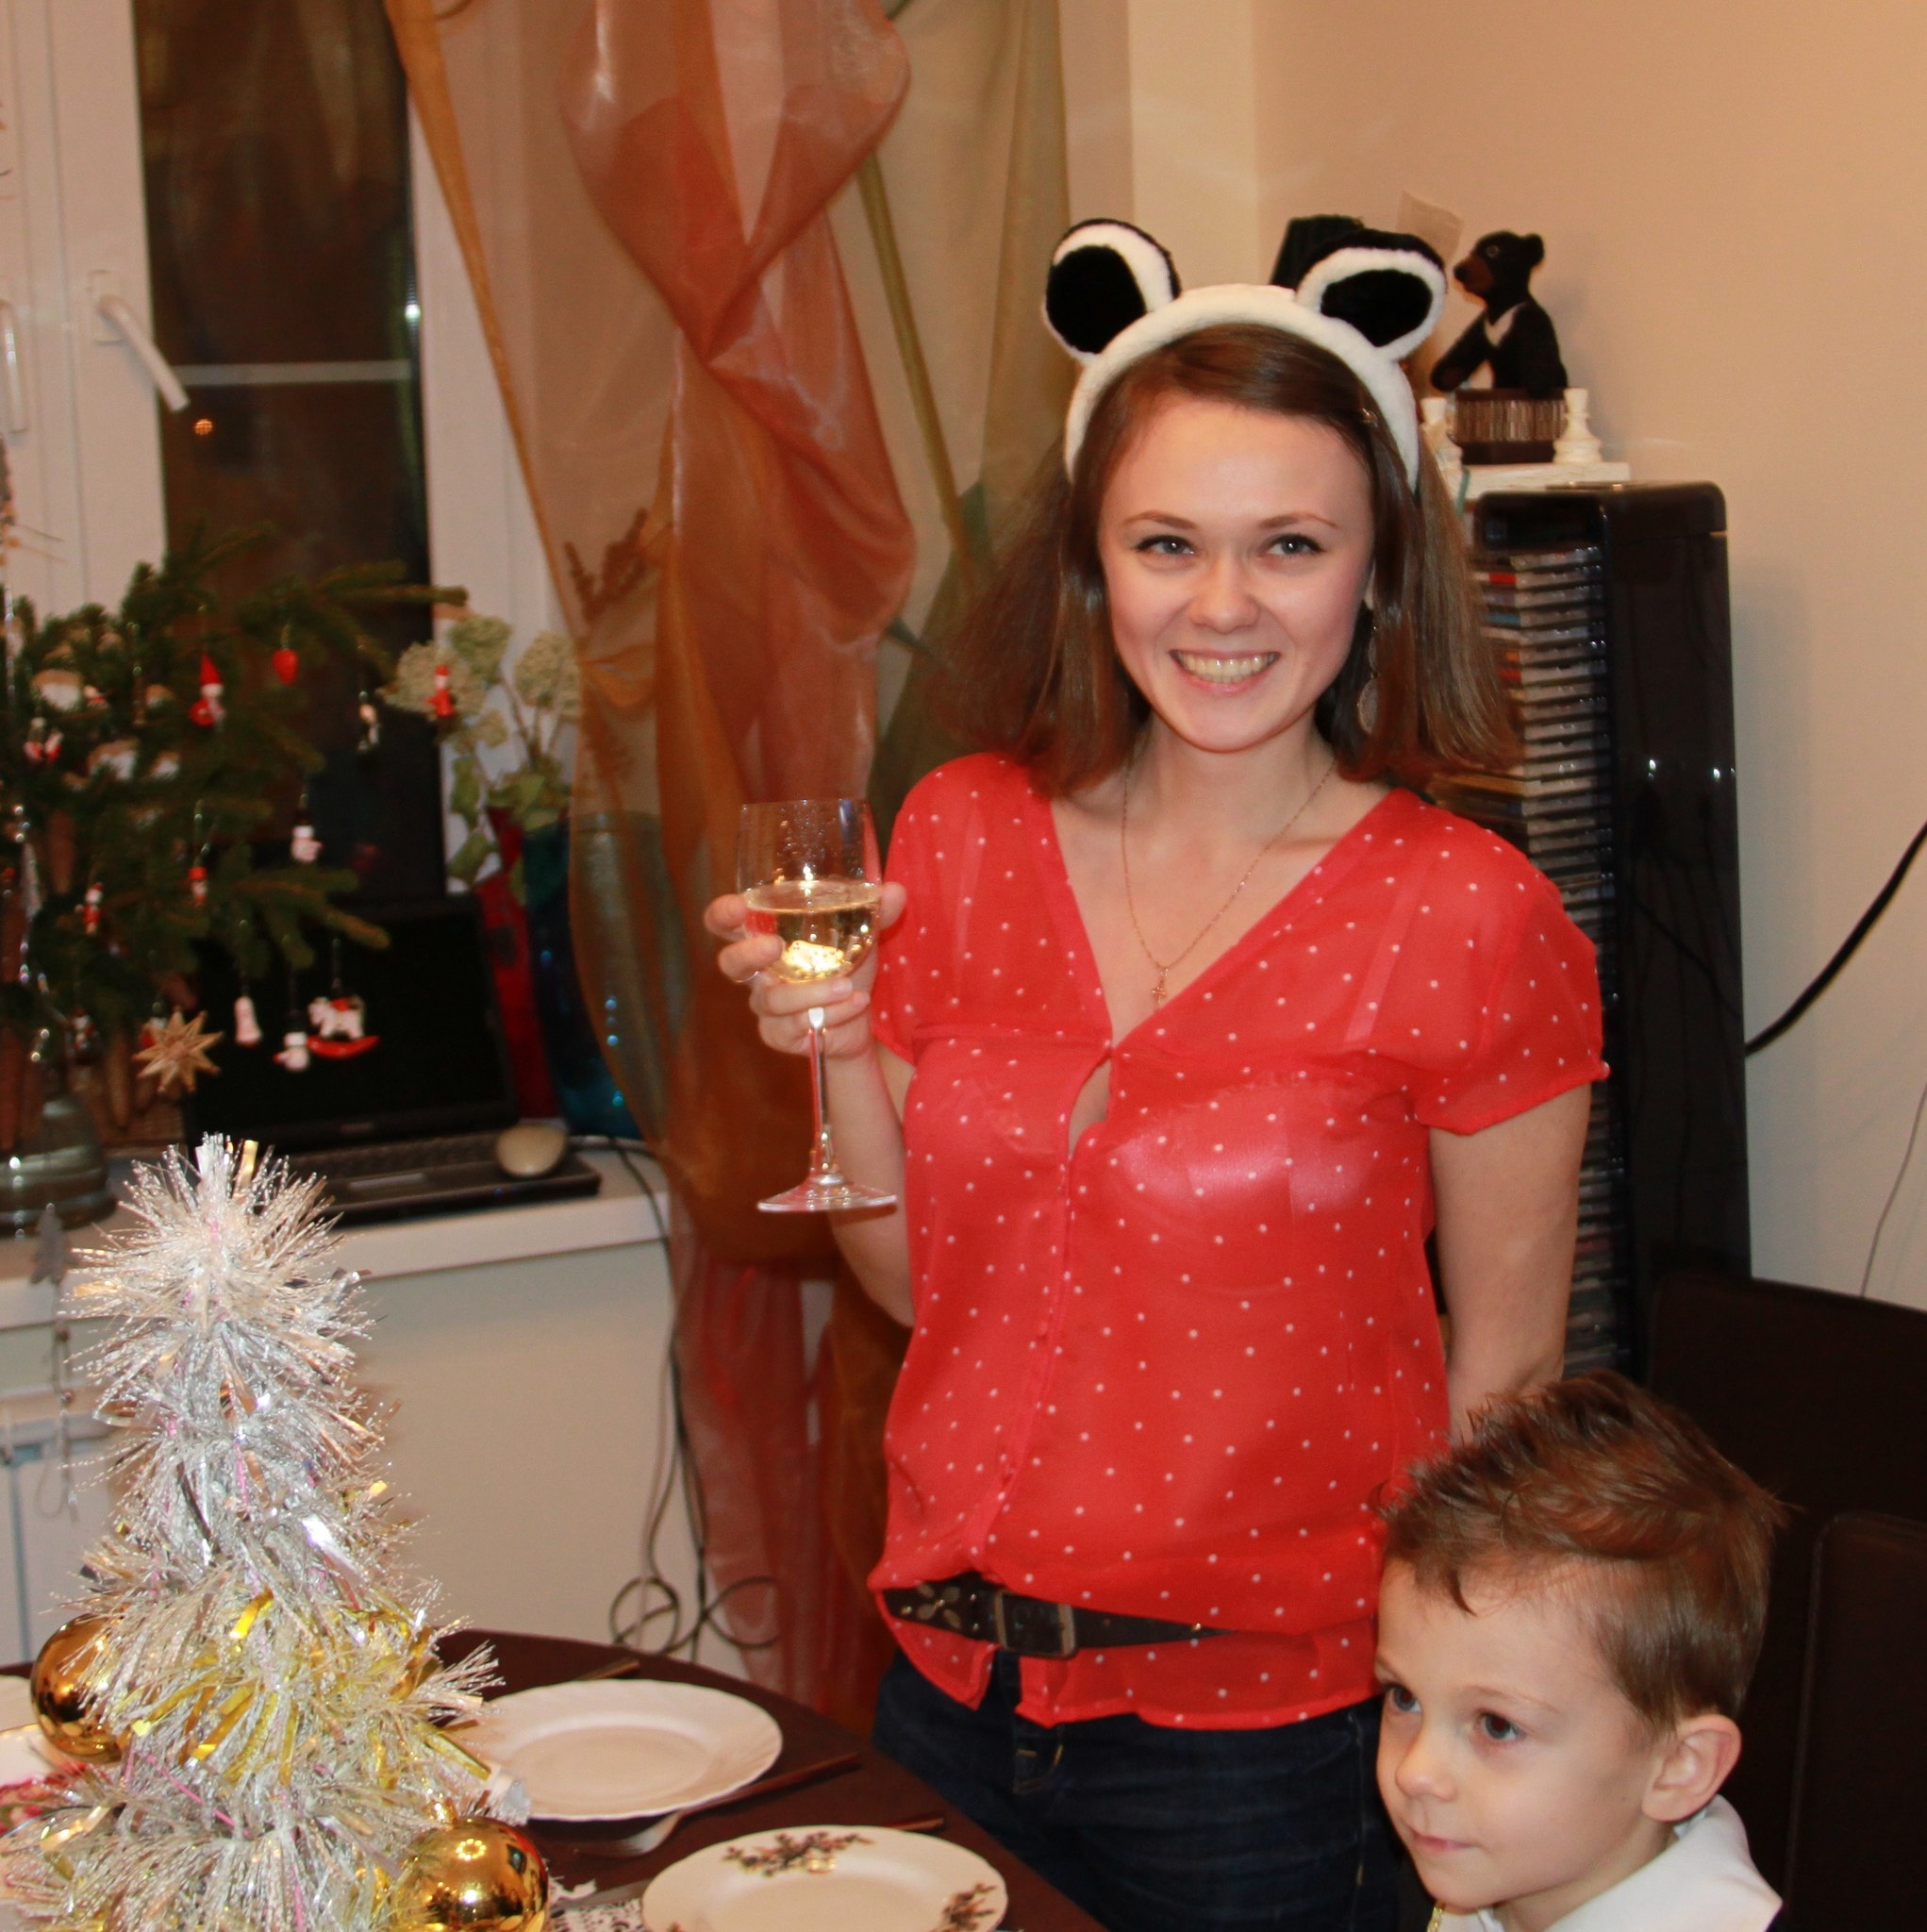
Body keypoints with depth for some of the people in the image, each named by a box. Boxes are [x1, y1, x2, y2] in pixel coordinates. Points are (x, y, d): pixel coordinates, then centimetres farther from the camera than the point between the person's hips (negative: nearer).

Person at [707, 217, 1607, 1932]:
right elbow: (921, 1283, 6)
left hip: (1265, 1739, -4)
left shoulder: (1467, 918, -12)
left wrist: (1421, 1695, -6)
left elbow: (1507, 1371, -5)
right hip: (955, 1692, 4)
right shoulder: (961, 838, -1)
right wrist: (840, 1054, -9)